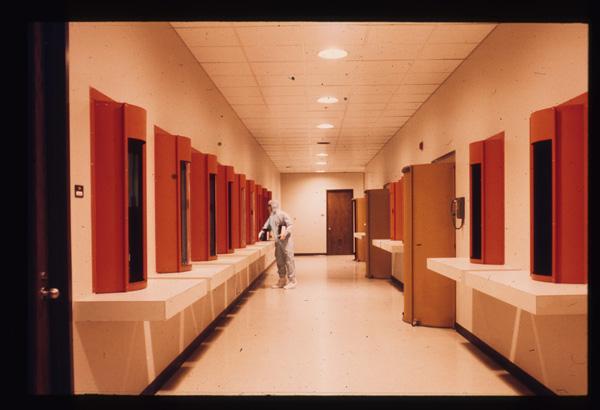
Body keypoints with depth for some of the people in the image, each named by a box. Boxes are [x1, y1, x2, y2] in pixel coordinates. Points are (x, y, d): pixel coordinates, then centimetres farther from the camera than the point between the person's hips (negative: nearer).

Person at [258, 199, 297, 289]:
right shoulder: (271, 217, 12)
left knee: (289, 260, -4)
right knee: (279, 261, 11)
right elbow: (267, 227, 20)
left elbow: (290, 225, -16)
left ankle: (292, 281, 3)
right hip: (278, 241, 8)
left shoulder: (283, 214, -11)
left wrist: (285, 233, -30)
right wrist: (262, 232, 2)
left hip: (286, 240, -8)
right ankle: (282, 280, 22)